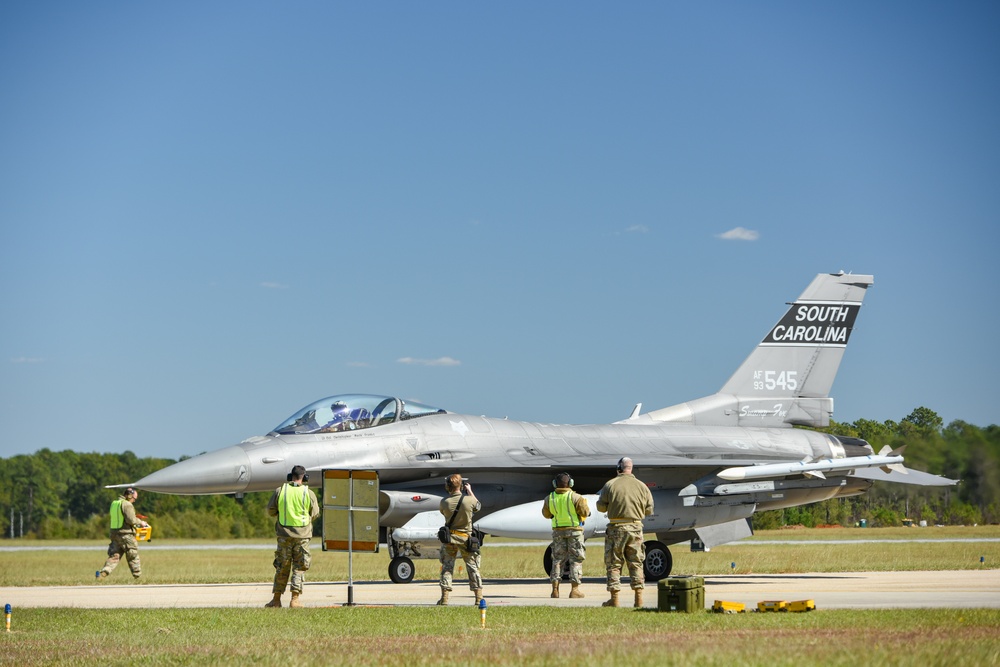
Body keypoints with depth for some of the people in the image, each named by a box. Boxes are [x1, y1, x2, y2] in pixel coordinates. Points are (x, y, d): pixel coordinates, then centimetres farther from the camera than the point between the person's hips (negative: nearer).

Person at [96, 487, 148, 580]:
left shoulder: (114, 503, 14)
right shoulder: (127, 505, -14)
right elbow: (131, 519, -23)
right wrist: (140, 522, -5)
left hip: (114, 533, 7)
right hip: (126, 534, -7)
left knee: (114, 556, 6)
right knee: (133, 556, 7)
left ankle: (103, 572, -13)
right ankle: (138, 576, 15)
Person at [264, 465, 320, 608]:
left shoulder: (280, 491, -2)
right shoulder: (309, 493, -4)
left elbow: (271, 511, 5)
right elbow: (315, 514, 4)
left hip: (284, 534, 1)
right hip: (302, 534, -1)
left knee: (282, 567, 10)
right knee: (299, 567, 5)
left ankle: (276, 599, 10)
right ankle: (295, 599, -2)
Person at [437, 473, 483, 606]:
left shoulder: (444, 502, -10)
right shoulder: (469, 500, -13)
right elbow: (478, 506, 10)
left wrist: (450, 494, 17)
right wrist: (470, 491, 20)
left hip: (450, 537, 1)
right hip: (466, 538, -1)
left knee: (447, 567, 10)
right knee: (472, 567, 7)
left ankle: (444, 597, 6)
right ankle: (479, 598, 4)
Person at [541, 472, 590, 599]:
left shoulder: (550, 498, -1)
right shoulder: (575, 497, -13)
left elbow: (546, 514, 11)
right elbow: (585, 512, -13)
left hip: (558, 531, 3)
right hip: (574, 530, -3)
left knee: (557, 559, 11)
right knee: (576, 559, 3)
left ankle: (555, 589, 6)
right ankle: (575, 589, -2)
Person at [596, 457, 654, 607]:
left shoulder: (610, 485, -4)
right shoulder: (641, 486, 3)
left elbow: (601, 507, -3)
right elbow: (649, 510, 6)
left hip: (616, 528, -2)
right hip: (635, 528, 2)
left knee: (614, 564, 5)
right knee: (636, 564, 9)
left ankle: (614, 599, 2)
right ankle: (638, 599, 6)